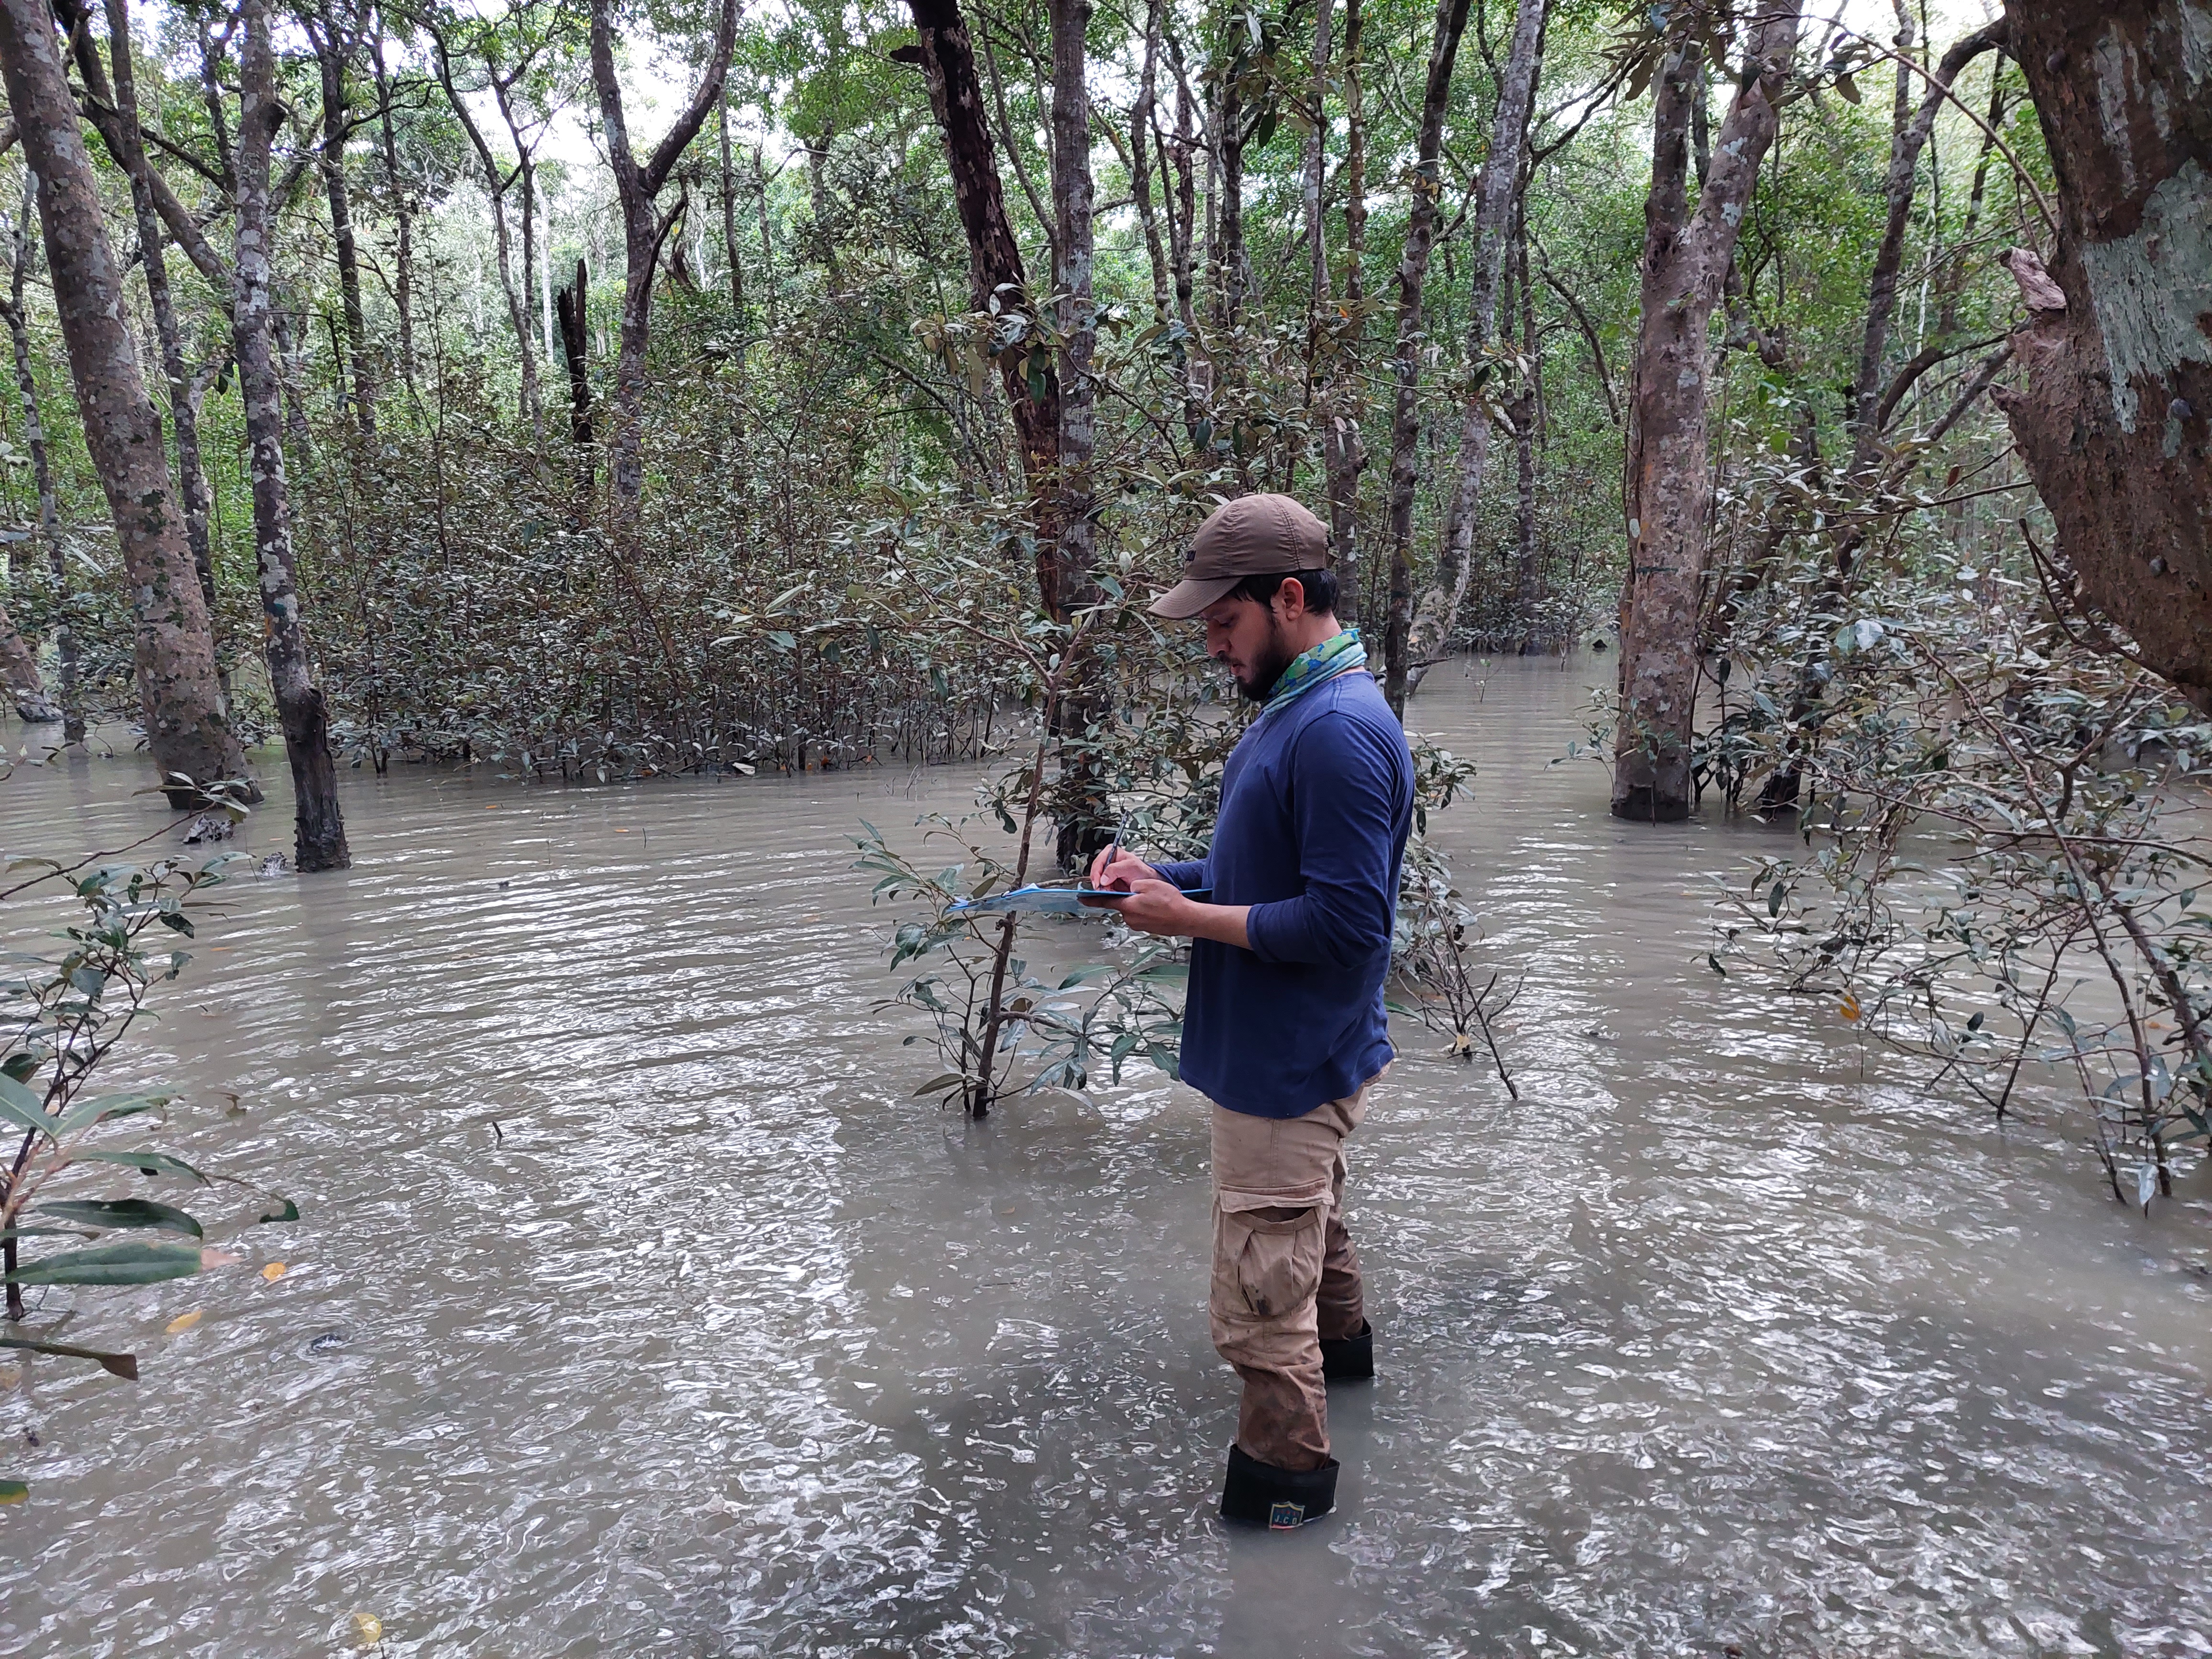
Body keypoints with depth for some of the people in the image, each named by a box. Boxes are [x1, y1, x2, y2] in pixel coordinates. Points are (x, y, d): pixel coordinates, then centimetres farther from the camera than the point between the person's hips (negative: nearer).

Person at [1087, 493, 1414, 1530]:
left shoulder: (1340, 732, -26)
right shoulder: (1294, 706, 8)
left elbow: (1345, 923, -28)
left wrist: (1191, 919, -22)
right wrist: (1166, 877, 1)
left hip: (1287, 1064, -11)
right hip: (1289, 1052, 11)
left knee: (1258, 1298, 1)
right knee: (1310, 1218, 32)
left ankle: (1285, 1474, 19)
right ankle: (1340, 1342, 55)